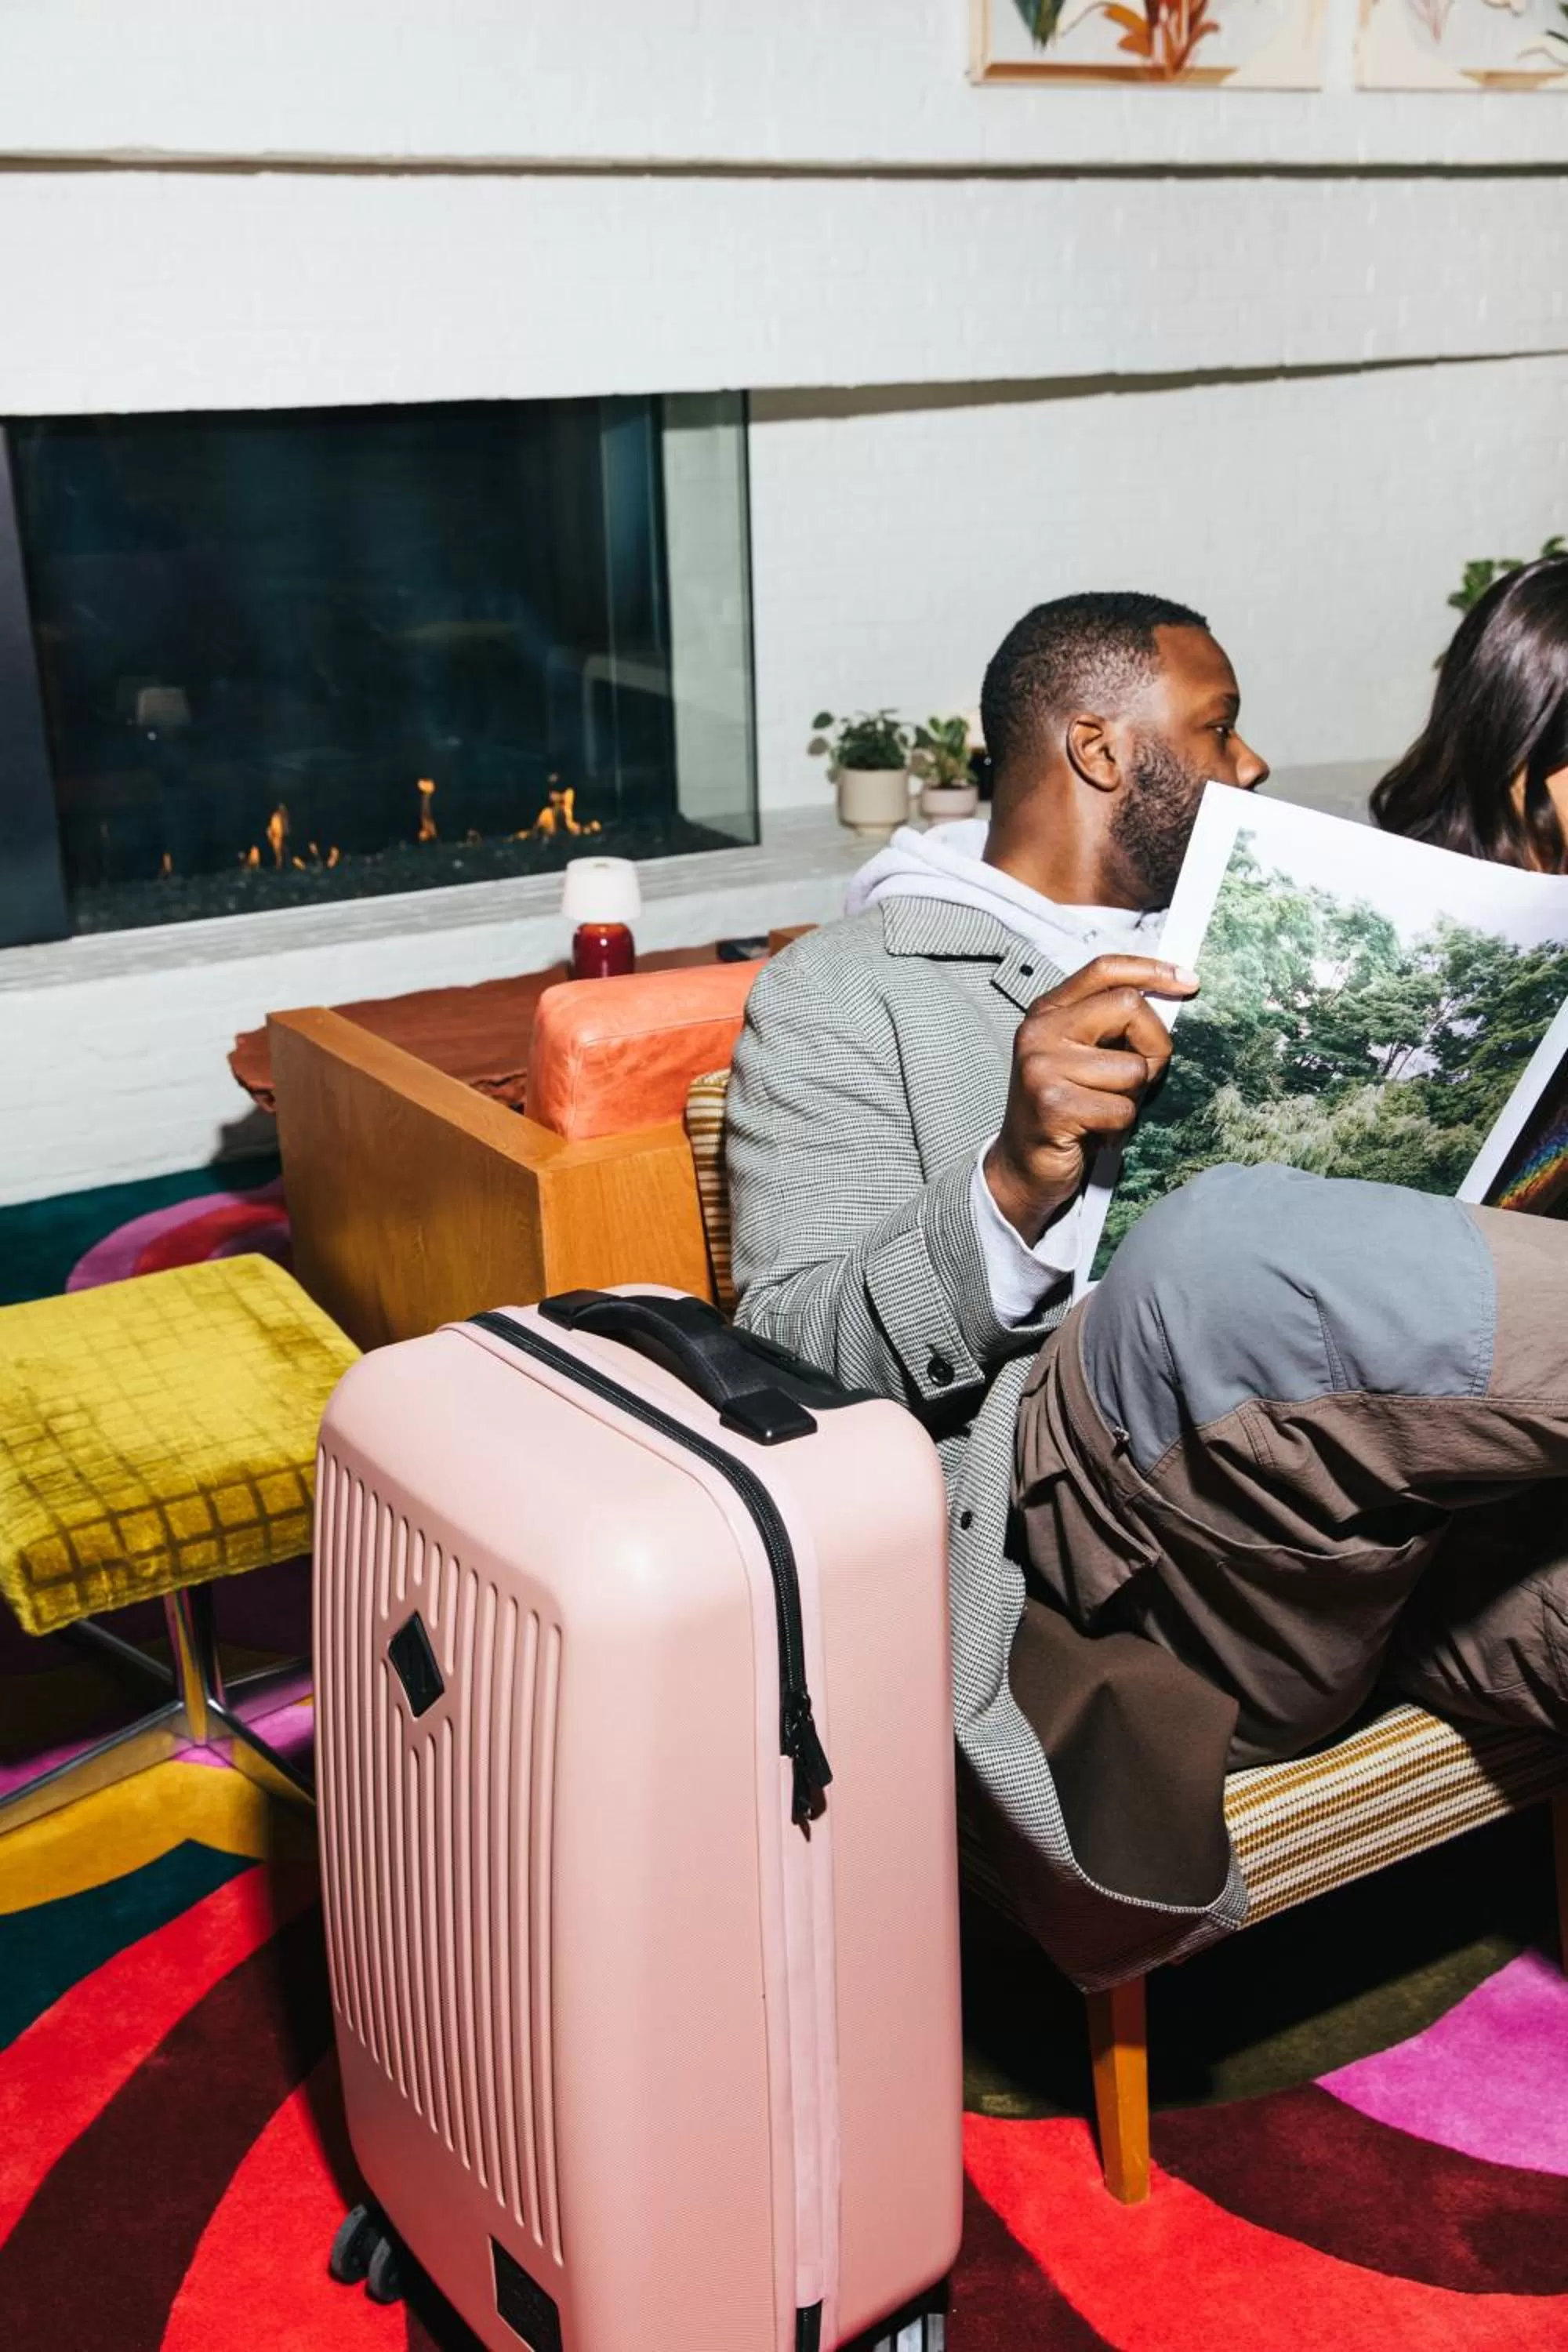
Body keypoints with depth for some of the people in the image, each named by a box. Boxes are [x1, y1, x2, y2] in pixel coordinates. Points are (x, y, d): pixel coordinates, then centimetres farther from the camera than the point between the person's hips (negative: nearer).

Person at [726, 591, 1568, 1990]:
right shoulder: (845, 993, 8)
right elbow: (793, 1361, -4)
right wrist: (1012, 1188, -23)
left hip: (1394, 1529, 5)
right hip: (1107, 1548, -5)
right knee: (1240, 1240, -35)